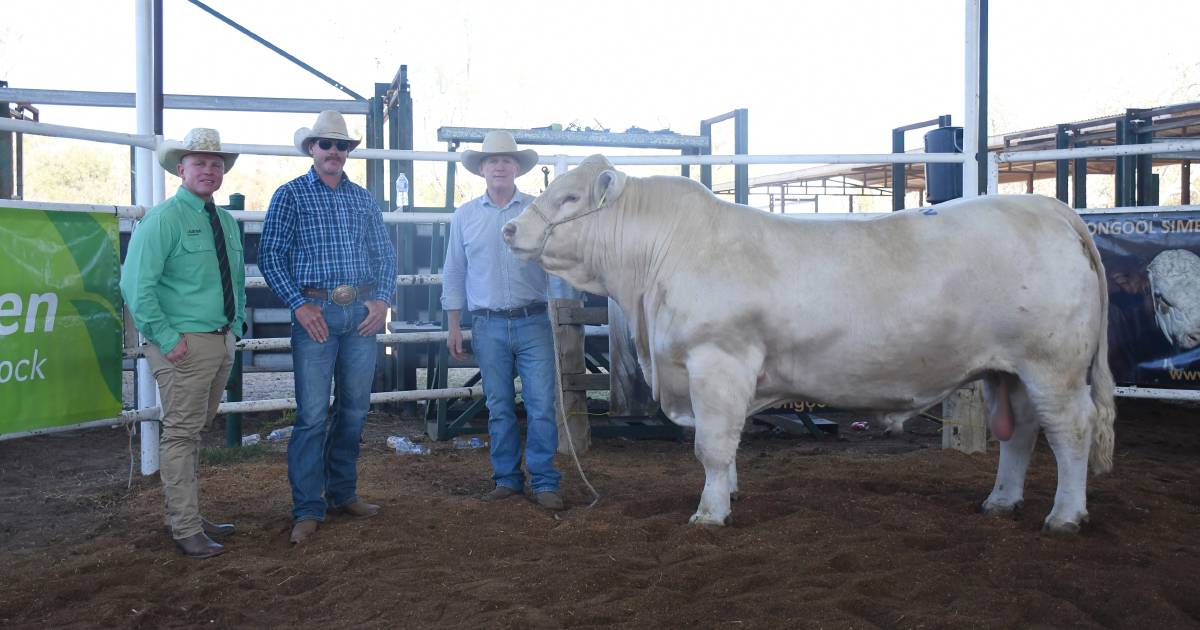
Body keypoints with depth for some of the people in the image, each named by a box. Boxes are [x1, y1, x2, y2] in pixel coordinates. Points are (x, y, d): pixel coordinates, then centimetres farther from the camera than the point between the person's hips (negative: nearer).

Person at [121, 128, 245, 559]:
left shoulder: (227, 222, 15)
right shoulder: (164, 219, -9)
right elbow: (136, 285, -15)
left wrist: (236, 324, 15)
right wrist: (165, 338, -18)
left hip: (222, 341, 8)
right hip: (185, 344, -8)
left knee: (196, 431, 16)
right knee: (182, 433, -3)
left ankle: (187, 516, 27)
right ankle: (186, 530, 4)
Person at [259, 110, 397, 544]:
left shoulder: (363, 198, 14)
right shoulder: (291, 195, 2)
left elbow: (385, 254, 14)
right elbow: (270, 255, -4)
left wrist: (382, 300, -1)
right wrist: (299, 304, -12)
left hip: (363, 312, 5)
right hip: (315, 311, -4)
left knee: (355, 410, 10)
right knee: (313, 414, -5)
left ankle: (343, 494, 23)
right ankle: (308, 509, 3)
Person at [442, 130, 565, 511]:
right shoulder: (465, 216, 9)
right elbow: (454, 274, 11)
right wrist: (453, 326, 7)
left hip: (533, 322, -1)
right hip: (488, 325, 2)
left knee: (541, 405, -3)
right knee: (499, 407, 8)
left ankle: (544, 483, 6)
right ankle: (507, 479, 20)